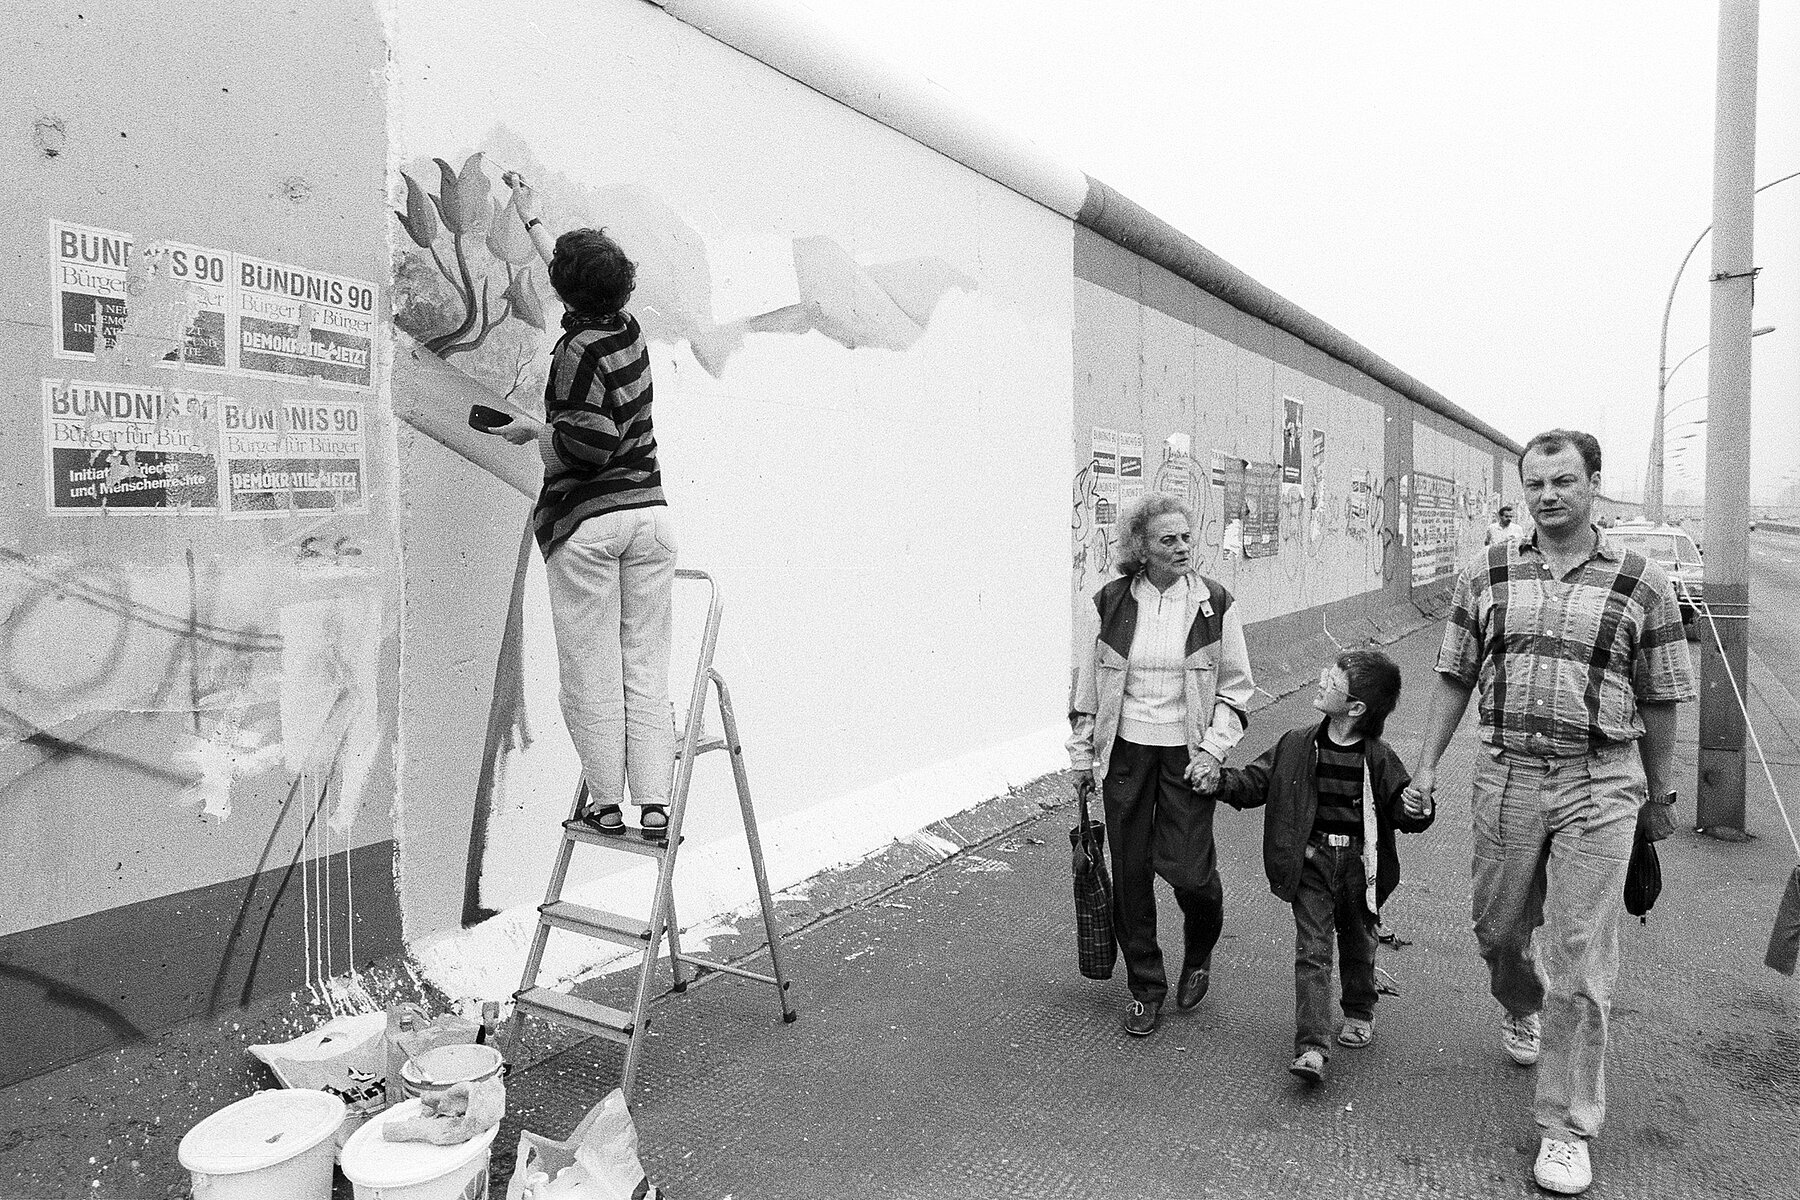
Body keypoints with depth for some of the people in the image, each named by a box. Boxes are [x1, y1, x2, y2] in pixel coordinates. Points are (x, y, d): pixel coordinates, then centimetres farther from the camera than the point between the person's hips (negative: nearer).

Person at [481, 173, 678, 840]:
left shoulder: (578, 351, -10)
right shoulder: (628, 331, 11)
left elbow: (589, 442, -18)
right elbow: (577, 272, 29)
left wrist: (532, 430, 0)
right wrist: (533, 221, 44)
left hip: (587, 522, -6)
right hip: (650, 514, 6)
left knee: (592, 671, 2)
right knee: (645, 667, 5)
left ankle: (606, 804, 9)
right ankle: (654, 805, 6)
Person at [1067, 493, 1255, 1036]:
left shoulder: (1214, 604, -2)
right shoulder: (1111, 603, 0)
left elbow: (1236, 686, 3)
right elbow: (1087, 681, 8)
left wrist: (1213, 749, -8)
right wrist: (1082, 752, 8)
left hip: (1187, 755, -1)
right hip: (1125, 752, 2)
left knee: (1188, 870, -6)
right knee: (1130, 874, 5)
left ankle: (1199, 954, 29)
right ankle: (1145, 988, 24)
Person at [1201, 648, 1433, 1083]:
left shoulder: (1379, 758, -7)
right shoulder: (1297, 745, -2)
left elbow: (1401, 811, -1)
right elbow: (1253, 783, 4)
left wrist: (1415, 813, -23)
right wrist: (1219, 779, -11)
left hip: (1359, 865, 0)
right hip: (1311, 861, 0)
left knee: (1357, 944, 19)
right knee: (1312, 951, -6)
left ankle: (1359, 1013, 46)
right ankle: (1312, 1047, -7)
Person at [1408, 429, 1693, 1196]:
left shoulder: (1642, 585, -2)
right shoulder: (1485, 575, 4)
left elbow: (1658, 702, 4)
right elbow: (1455, 678, 8)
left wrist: (1657, 796, 9)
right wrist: (1427, 766, 4)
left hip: (1599, 785, -2)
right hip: (1505, 774, 3)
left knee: (1579, 960, 0)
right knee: (1497, 927, 17)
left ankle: (1567, 1127, 15)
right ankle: (1519, 1010, 52)